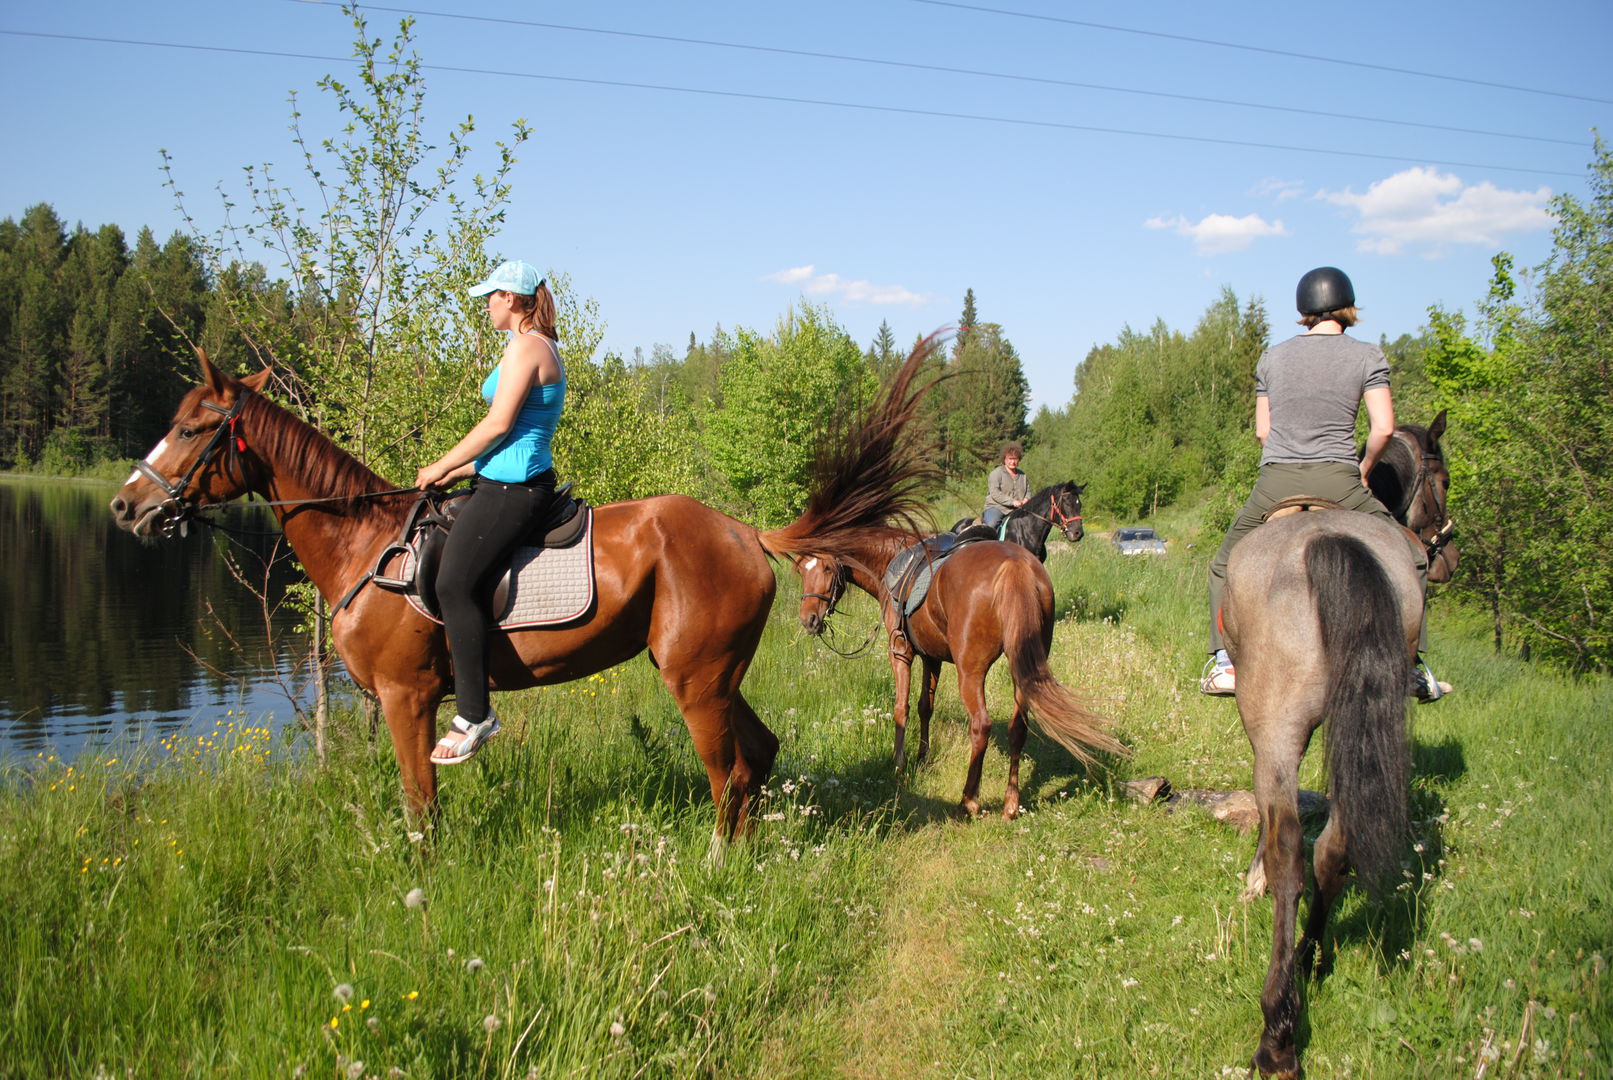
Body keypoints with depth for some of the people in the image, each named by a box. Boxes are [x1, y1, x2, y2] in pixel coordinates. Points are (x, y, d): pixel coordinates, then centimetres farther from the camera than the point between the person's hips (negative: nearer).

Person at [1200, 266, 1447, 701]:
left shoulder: (1272, 357, 10)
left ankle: (1224, 661, 7)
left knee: (1225, 565, 21)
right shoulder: (1367, 356, 2)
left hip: (1276, 483, 2)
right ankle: (1411, 665, 12)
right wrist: (1363, 469, 10)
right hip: (1338, 483, -1)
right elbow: (1383, 428, -5)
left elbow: (1262, 430, 11)